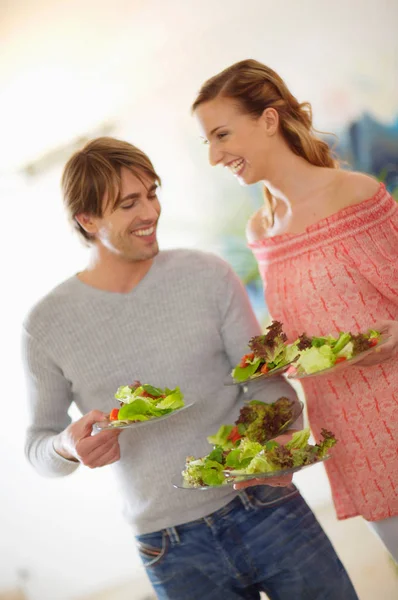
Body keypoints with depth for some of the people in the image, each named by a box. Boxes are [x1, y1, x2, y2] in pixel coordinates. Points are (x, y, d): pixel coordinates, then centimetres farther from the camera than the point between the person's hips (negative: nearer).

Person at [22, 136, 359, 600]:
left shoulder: (207, 275, -2)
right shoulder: (46, 325, -4)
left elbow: (267, 382, 1)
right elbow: (38, 445, 4)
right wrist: (69, 446, -19)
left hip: (266, 506, 1)